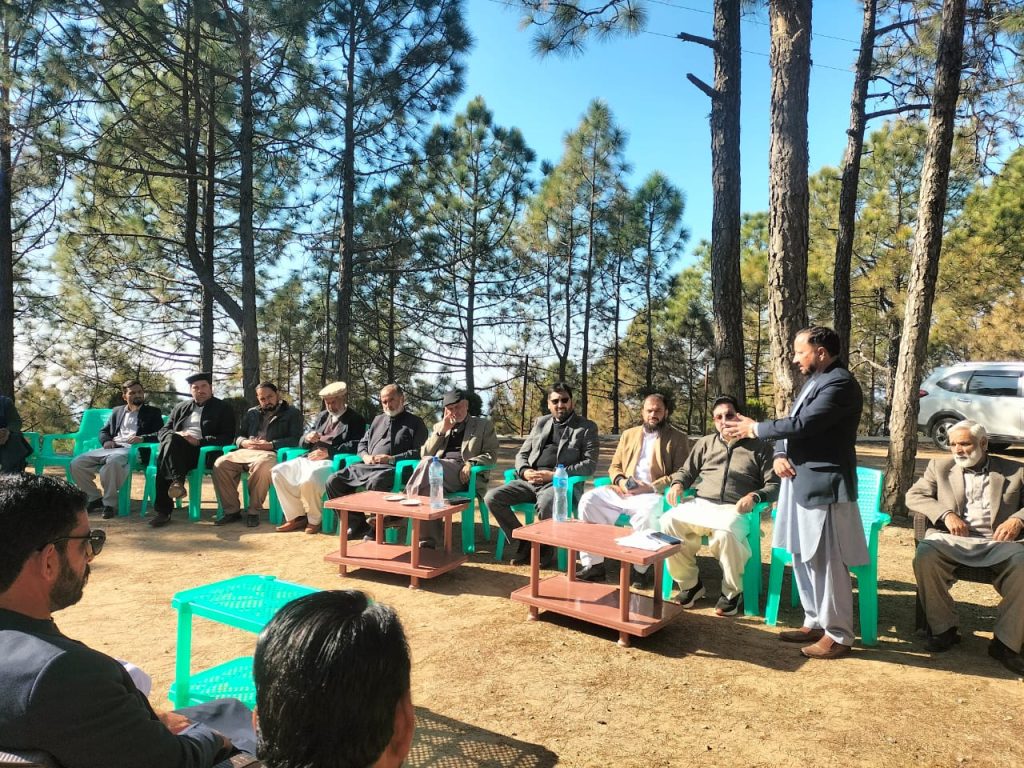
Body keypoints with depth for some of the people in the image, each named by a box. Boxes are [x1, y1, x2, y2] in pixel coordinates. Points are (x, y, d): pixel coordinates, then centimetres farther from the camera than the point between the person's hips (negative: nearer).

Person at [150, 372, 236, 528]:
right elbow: (163, 430, 19)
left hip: (203, 451, -4)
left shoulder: (223, 408, 12)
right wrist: (176, 435, -6)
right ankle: (177, 481, -41)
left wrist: (199, 441, -14)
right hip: (176, 449, 4)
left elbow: (227, 437, 0)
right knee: (170, 439, -33)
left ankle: (163, 510, -35)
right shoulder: (180, 408, 27)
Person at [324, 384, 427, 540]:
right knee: (333, 481, -13)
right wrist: (365, 456, 5)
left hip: (392, 469, -6)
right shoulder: (378, 420, 28)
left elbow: (418, 452, -4)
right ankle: (357, 523, -4)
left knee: (374, 483, -39)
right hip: (367, 466, 7)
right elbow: (362, 443, 29)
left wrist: (392, 459, -13)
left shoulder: (415, 422, 9)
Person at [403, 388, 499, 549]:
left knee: (429, 463, -35)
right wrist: (441, 431, 6)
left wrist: (471, 463, -13)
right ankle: (428, 540, -37)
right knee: (430, 484, -37)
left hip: (462, 474, -3)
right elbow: (424, 454, 17)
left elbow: (491, 454, 7)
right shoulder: (439, 427, 28)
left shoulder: (484, 425, 18)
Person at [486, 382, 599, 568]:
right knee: (492, 497, -16)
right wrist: (524, 471, -5)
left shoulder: (586, 427, 5)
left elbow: (590, 464, -5)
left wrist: (554, 474, -15)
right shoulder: (541, 422, 20)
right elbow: (522, 454, 20)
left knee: (546, 503, -38)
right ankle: (523, 544, -2)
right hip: (530, 481, 5)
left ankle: (545, 549, -9)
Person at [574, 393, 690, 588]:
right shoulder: (629, 435, 22)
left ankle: (642, 569, -20)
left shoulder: (678, 438, 8)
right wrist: (620, 480, -3)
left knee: (648, 511, -38)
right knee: (589, 499, -20)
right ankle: (593, 564, -16)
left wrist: (651, 487, -16)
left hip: (653, 494, -4)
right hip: (622, 491, 5)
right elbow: (614, 466, 21)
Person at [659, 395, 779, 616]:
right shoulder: (706, 443, 22)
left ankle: (732, 592, -11)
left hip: (734, 510, -3)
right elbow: (687, 471, 25)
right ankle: (690, 584, -8)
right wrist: (677, 484, 1)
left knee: (725, 533, -39)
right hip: (700, 505, 4)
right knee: (669, 522, -27)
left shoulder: (759, 447, 12)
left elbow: (774, 485, 6)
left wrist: (755, 496, -15)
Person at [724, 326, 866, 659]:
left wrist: (755, 428, -12)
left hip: (824, 486, -10)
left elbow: (802, 424, -23)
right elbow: (792, 423, 16)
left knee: (828, 562, -1)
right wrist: (780, 455, -3)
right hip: (800, 483, 10)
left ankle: (838, 635, 11)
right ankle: (815, 623, 28)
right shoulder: (815, 381, 16)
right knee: (804, 558, 16)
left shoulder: (840, 383, -15)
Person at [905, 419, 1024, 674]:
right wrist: (946, 514, -7)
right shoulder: (940, 467, 19)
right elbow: (913, 495, 10)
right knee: (925, 555, -32)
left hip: (998, 541, 0)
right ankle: (944, 628, -14)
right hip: (952, 539, 0)